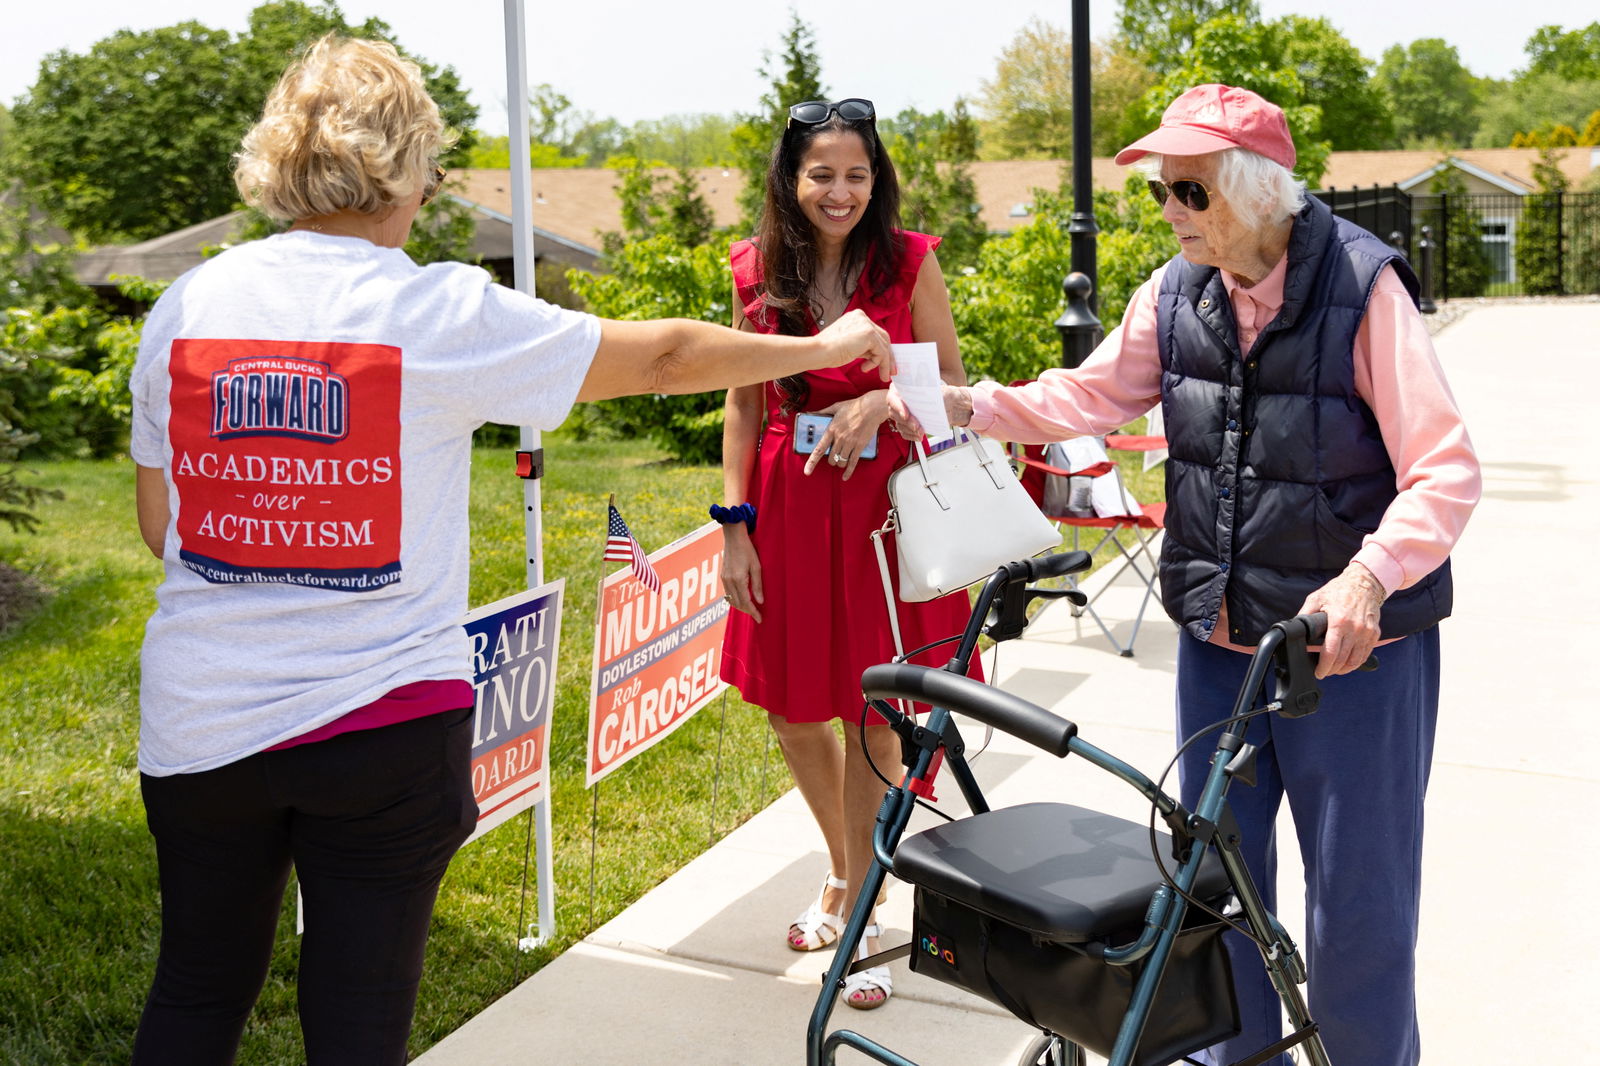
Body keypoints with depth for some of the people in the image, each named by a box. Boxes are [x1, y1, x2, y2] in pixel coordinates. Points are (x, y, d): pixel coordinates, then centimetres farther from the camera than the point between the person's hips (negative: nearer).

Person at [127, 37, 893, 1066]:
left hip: (200, 717, 4)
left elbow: (158, 526, 9)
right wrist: (828, 348, 14)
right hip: (382, 723, -4)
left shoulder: (185, 307, 1)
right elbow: (664, 355, 0)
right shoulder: (446, 314, -10)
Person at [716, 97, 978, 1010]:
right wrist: (736, 525, 0)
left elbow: (952, 389, 0)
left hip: (882, 507, -3)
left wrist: (881, 400, -20)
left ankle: (861, 911, 19)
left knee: (873, 715, 2)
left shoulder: (910, 262, -4)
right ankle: (846, 869, 38)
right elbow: (744, 404, 6)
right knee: (788, 705, 11)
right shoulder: (758, 272, 2)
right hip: (789, 512, 3)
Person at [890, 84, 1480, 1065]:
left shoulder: (1363, 286, -17)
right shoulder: (1178, 293, 0)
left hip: (1354, 645, -5)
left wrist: (1370, 578, -36)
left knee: (1357, 892, 5)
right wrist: (970, 406, -10)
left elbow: (1447, 470, -20)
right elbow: (1091, 395, 8)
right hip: (1219, 635, 6)